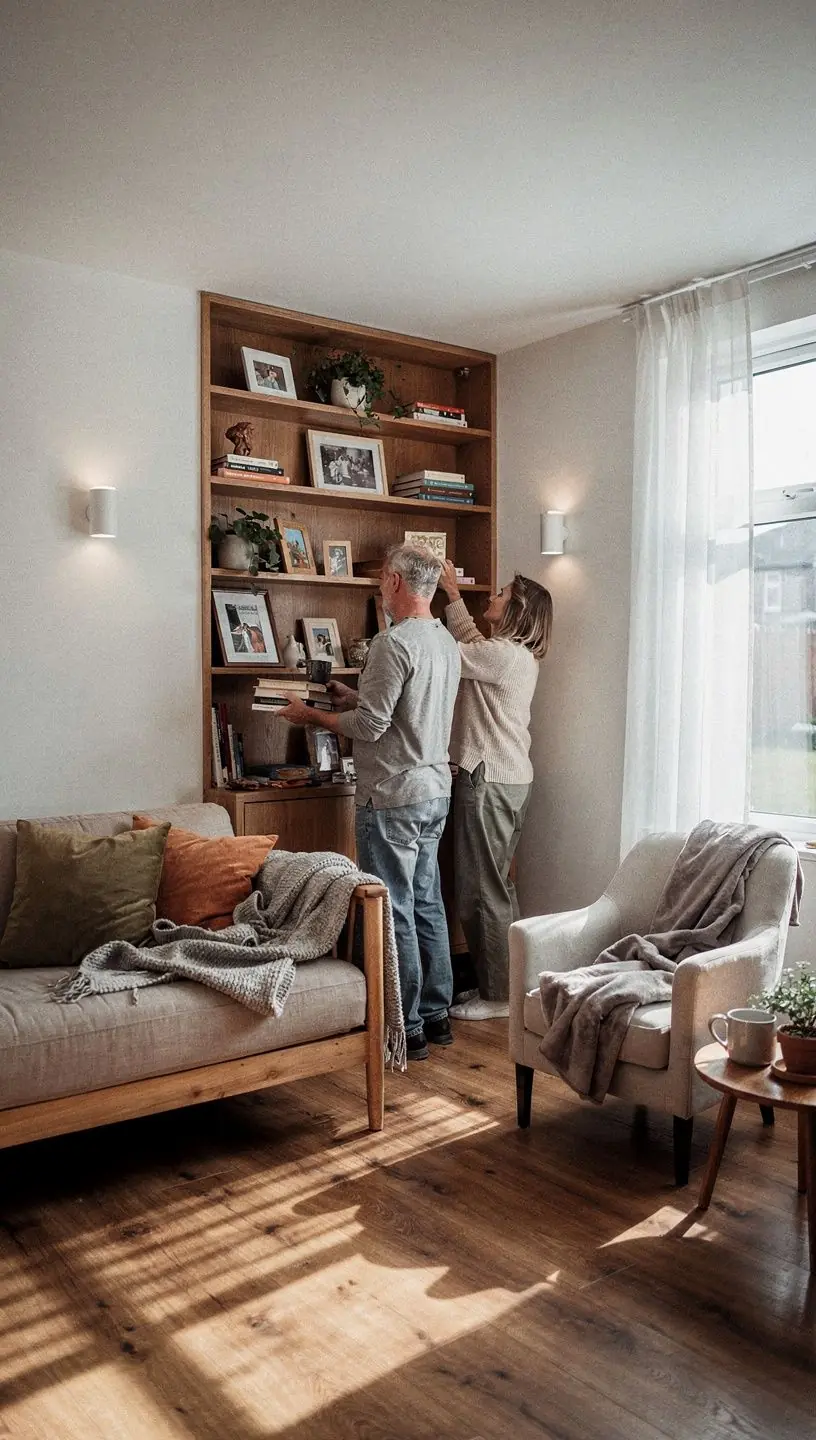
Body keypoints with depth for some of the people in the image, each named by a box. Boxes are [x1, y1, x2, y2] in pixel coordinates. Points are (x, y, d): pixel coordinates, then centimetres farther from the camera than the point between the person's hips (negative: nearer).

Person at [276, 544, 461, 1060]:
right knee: (427, 905, 16)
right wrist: (352, 696, 23)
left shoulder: (394, 643, -18)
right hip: (437, 790, 9)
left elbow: (369, 726, -19)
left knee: (395, 912, -1)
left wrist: (310, 715, -5)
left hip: (394, 798, -9)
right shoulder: (447, 642, 11)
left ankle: (406, 1030, 8)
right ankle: (436, 1015, 25)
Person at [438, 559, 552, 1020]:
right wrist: (453, 594, 24)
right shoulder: (520, 654, 13)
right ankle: (503, 982, 26)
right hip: (510, 779, 10)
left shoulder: (503, 654, -17)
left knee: (481, 889, -2)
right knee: (497, 884, 16)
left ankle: (496, 995, 7)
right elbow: (469, 640, 25)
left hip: (489, 782, -10)